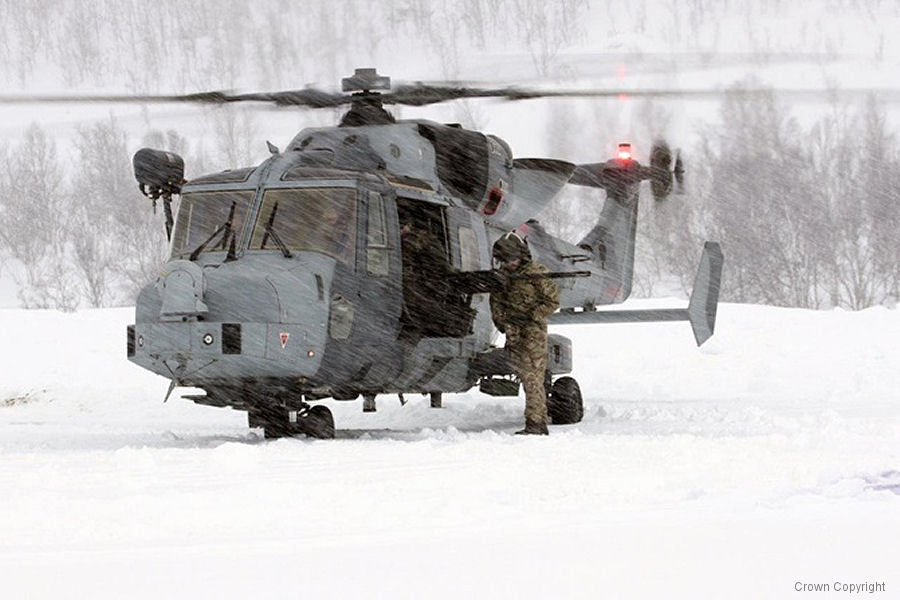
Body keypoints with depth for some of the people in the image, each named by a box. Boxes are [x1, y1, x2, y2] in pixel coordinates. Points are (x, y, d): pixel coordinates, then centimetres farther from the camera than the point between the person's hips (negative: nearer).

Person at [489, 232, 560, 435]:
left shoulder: (537, 273, -8)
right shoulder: (503, 275, 11)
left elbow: (553, 301, -7)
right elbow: (496, 301, 18)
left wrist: (531, 316, -15)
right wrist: (502, 321, 0)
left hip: (533, 331, -7)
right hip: (514, 334, 7)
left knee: (533, 378, -11)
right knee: (524, 377, 7)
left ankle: (535, 424, -12)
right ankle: (539, 421, 13)